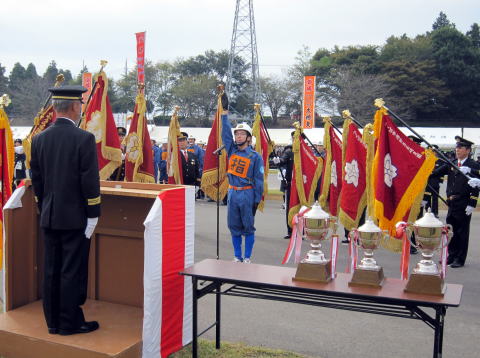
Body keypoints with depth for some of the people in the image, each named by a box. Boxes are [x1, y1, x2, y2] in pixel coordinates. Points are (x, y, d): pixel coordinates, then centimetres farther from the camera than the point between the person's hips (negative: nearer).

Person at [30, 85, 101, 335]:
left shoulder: (39, 139, 4)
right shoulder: (84, 139, -14)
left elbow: (36, 179, 10)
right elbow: (90, 180, -15)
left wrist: (43, 209, 19)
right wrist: (93, 214, -7)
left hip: (49, 216, 6)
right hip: (75, 216, -6)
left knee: (51, 270, 13)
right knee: (73, 272, 3)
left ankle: (53, 321, 24)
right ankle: (70, 323, 13)